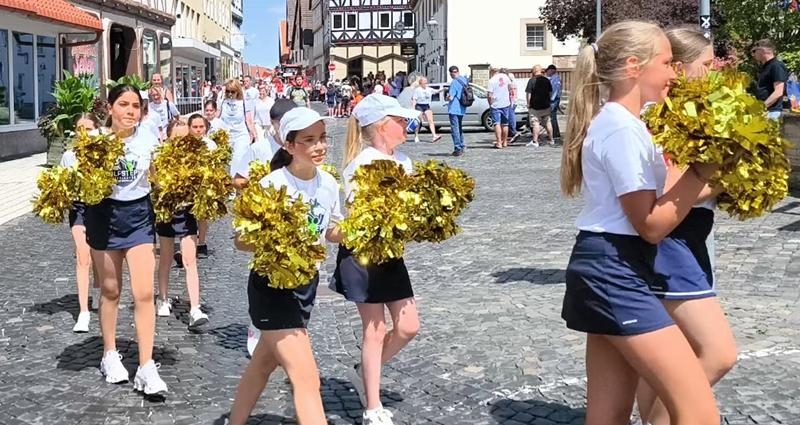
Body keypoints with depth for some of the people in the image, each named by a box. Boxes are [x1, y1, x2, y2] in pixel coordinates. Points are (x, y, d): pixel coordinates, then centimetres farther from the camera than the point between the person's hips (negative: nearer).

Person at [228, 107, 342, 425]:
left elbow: (333, 232, 11)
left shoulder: (329, 183, -3)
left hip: (307, 284, 7)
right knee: (307, 379, -10)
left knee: (265, 363, 23)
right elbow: (243, 241, -17)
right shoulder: (272, 185, -20)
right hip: (272, 288, -7)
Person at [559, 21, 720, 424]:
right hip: (615, 272, -11)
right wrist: (703, 168, -15)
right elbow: (650, 224, -17)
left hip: (610, 270, 11)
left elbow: (641, 208, 16)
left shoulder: (614, 122, 17)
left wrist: (700, 167, 11)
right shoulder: (622, 128, -15)